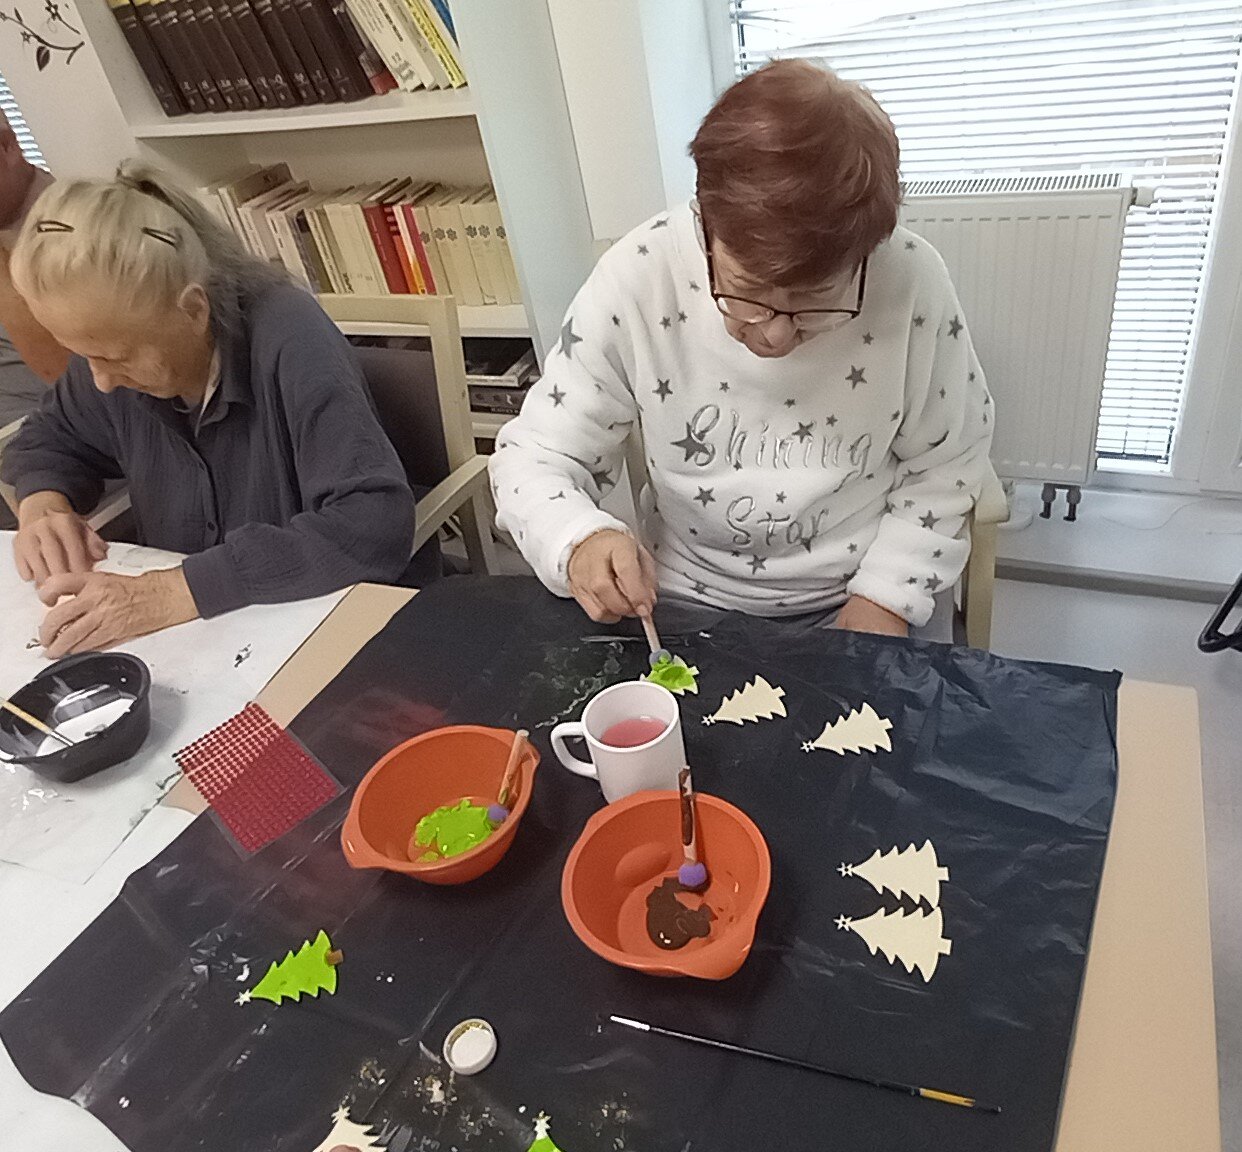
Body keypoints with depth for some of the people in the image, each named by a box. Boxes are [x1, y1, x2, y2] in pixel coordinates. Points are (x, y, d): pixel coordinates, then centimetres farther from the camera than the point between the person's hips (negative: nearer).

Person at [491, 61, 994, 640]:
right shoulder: (636, 279, -18)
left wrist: (887, 595, -9)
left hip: (858, 600, 1)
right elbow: (535, 456, -10)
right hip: (688, 605, 0)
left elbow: (946, 461, -1)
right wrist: (581, 542, -29)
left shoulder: (912, 280, -16)